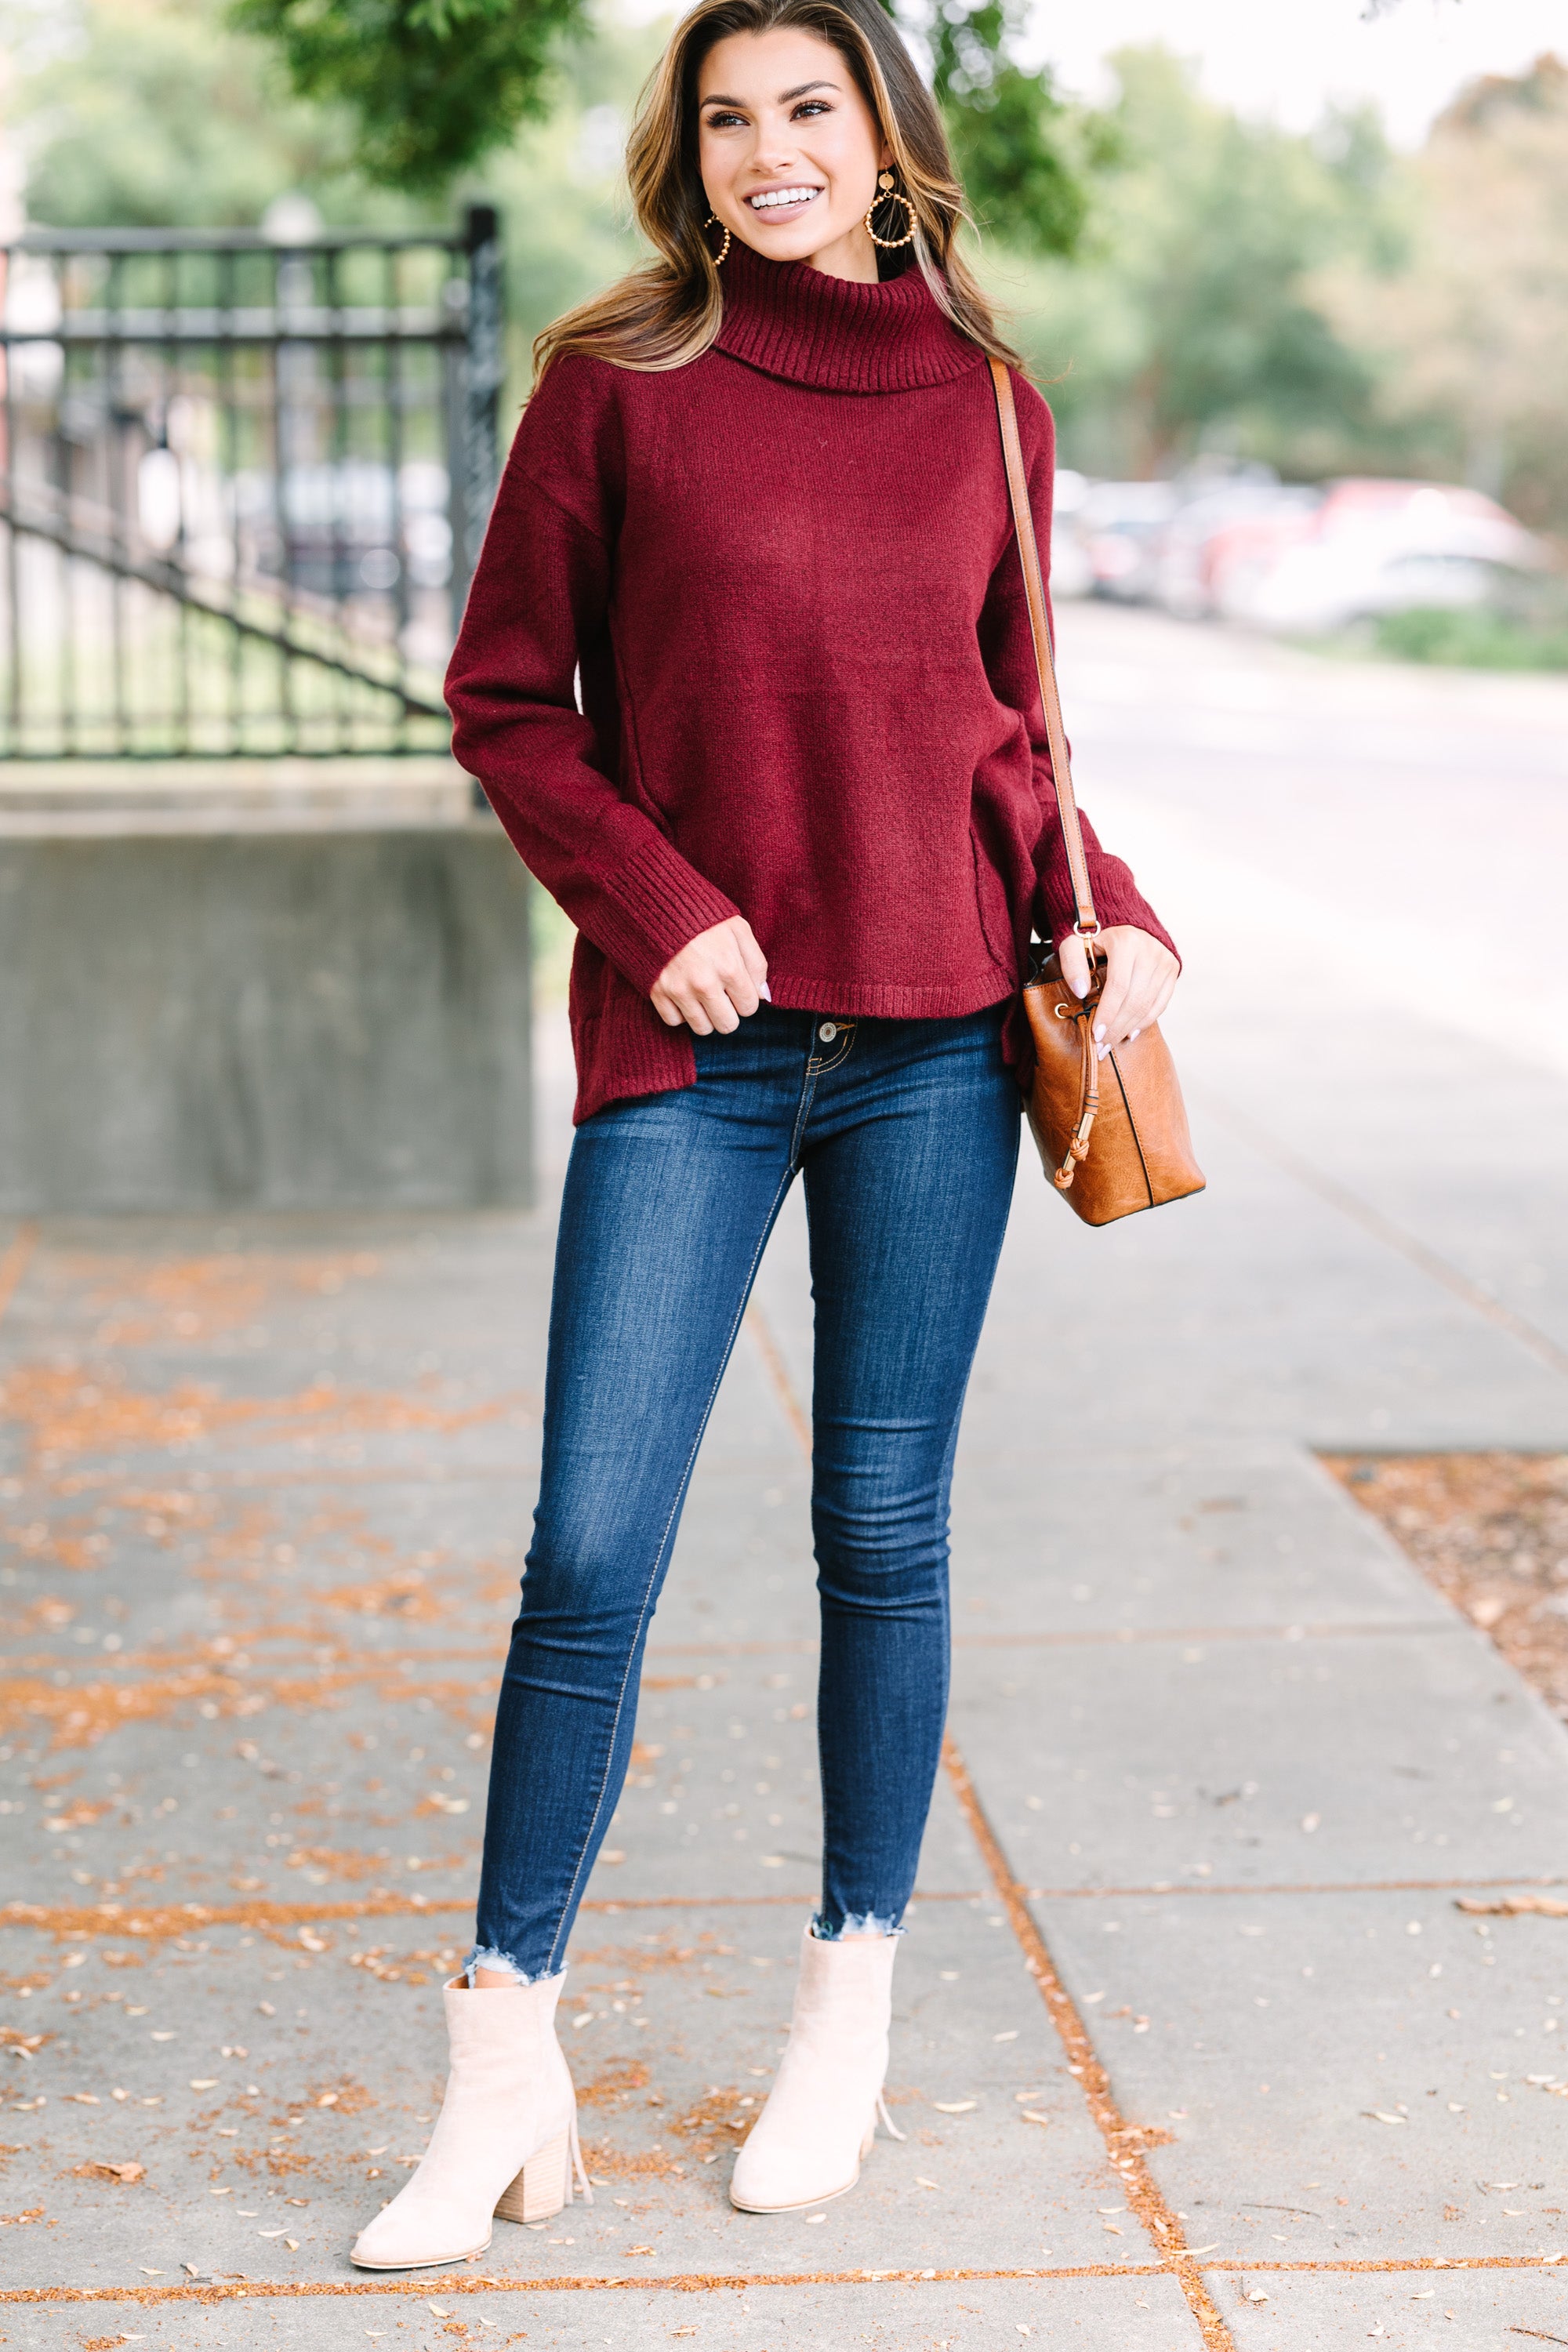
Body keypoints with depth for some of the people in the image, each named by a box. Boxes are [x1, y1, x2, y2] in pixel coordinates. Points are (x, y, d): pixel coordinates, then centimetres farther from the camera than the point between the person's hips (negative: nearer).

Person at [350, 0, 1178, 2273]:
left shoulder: (988, 411, 8)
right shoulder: (621, 381, 1)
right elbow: (504, 699, 3)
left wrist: (1107, 907, 0)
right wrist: (654, 909, -10)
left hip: (936, 1034, 2)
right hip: (696, 1045, -2)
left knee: (884, 1529, 8)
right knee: (590, 1554, -4)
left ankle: (851, 2012, 24)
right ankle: (505, 2075, 8)